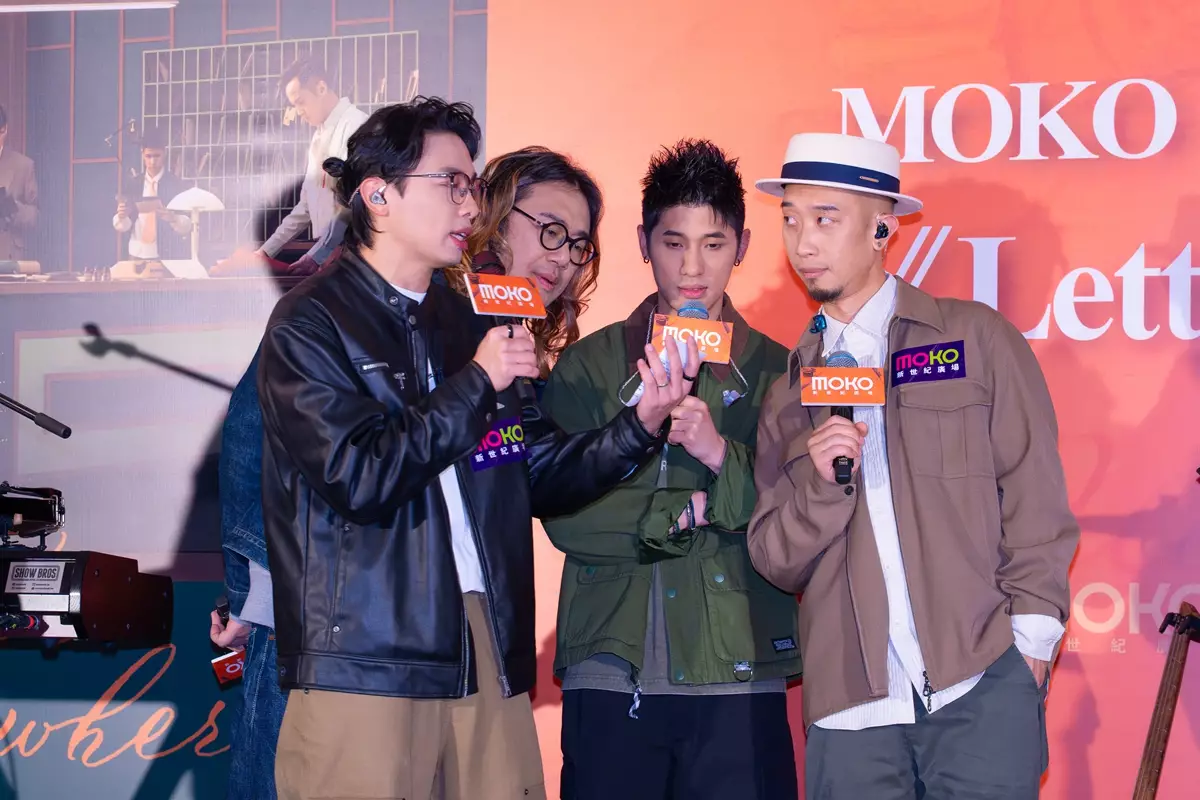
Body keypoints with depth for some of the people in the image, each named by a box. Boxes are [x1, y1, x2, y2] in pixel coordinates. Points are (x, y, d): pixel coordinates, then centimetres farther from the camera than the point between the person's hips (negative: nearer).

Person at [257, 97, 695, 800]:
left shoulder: (472, 323, 18)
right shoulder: (310, 324, -3)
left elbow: (543, 477, 17)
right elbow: (361, 477, -15)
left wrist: (641, 424, 1)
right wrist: (478, 383, -9)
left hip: (489, 660, 6)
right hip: (367, 666, -6)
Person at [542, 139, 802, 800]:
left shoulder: (774, 370, 9)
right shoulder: (589, 366, 9)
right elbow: (565, 515, -2)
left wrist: (722, 455, -16)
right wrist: (692, 511, -8)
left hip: (738, 677, 0)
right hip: (611, 675, 0)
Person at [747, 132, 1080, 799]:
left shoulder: (977, 338, 6)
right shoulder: (788, 384, 14)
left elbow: (1035, 500, 4)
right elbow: (778, 563, 10)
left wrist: (1031, 639, -4)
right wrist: (818, 481, -8)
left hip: (982, 685, -2)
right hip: (850, 704, 3)